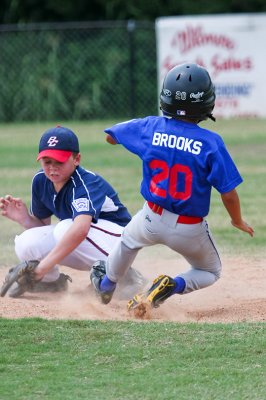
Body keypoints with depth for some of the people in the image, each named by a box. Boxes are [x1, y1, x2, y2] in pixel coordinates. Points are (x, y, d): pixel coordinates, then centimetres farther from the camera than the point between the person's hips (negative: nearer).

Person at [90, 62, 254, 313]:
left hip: (153, 218, 3)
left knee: (129, 241, 38)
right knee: (210, 272, 25)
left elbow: (111, 136, 9)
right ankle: (173, 286, -4)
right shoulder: (210, 143, -20)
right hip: (190, 231, -3)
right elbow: (228, 193, -17)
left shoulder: (150, 128, -10)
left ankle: (106, 285, 57)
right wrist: (238, 221, 3)